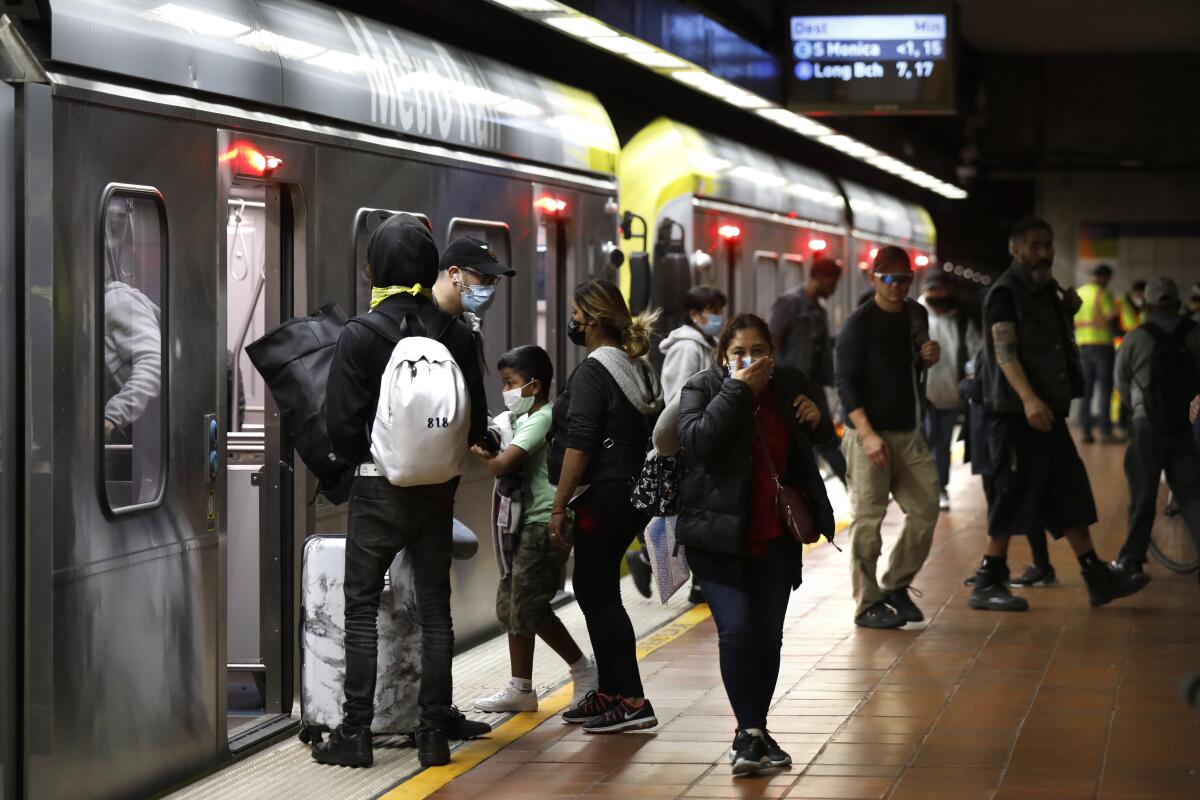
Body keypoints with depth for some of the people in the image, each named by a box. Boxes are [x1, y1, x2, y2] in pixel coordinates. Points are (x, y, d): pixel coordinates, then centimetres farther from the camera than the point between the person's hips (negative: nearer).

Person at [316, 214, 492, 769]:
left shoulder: (360, 335, -12)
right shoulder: (456, 335, -2)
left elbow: (341, 423, -11)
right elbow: (477, 421, 1)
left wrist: (363, 458, 8)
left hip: (378, 488, -3)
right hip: (438, 489, 3)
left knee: (361, 607, 5)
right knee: (435, 608, 11)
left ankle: (356, 732, 3)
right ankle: (435, 729, 13)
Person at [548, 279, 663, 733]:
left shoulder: (593, 372, -14)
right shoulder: (638, 367, 13)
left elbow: (579, 445, -19)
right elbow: (654, 430, 18)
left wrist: (559, 507, -17)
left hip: (603, 496, -9)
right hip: (636, 489, 9)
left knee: (598, 593, -6)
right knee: (594, 589, 16)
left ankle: (632, 702, -9)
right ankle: (608, 693, 21)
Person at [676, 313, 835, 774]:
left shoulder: (790, 385, 6)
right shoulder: (702, 389, -6)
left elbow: (824, 438, 23)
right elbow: (697, 441, -25)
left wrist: (817, 419, -1)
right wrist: (739, 390, -24)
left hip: (775, 537, 4)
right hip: (718, 534, -4)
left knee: (768, 635, 6)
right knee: (737, 629, -15)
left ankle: (754, 733, 18)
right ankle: (750, 732, -9)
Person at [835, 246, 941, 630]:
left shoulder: (917, 315, 12)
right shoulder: (859, 323, -8)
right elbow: (846, 382, -12)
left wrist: (930, 358, 4)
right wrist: (867, 434, -22)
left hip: (910, 433, 7)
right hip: (869, 434, -7)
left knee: (925, 511, 6)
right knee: (868, 519, -6)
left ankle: (896, 587, 22)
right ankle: (868, 605, 1)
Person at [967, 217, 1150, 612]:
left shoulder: (1046, 291, 17)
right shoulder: (1005, 292, -10)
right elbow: (1004, 351, -21)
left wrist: (1067, 310, 12)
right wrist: (1028, 398, -32)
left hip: (1048, 412, 9)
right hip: (1015, 414, -9)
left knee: (1070, 494, 9)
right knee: (1013, 495, -5)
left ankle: (1097, 578, 13)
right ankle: (987, 584, 3)